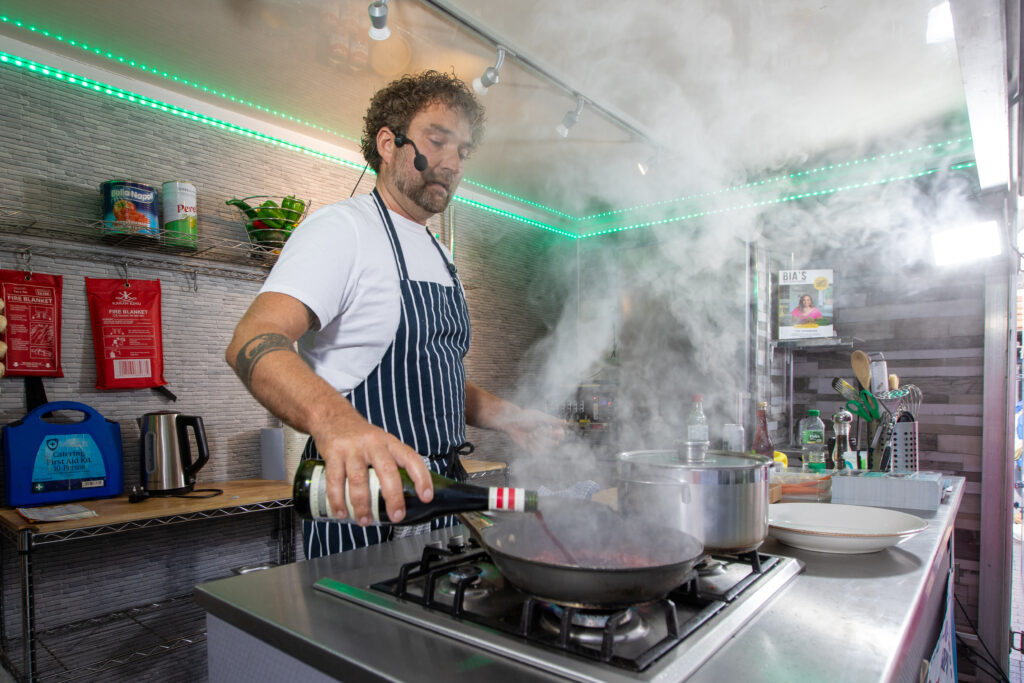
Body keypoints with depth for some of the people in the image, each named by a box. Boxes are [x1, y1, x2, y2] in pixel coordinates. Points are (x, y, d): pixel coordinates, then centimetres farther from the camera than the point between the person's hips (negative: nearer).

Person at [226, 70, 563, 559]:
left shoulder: (440, 260, 16)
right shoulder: (342, 228, -10)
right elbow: (252, 343, -26)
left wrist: (508, 417, 7)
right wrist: (334, 420, -46)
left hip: (440, 492, 8)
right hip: (362, 504, -7)